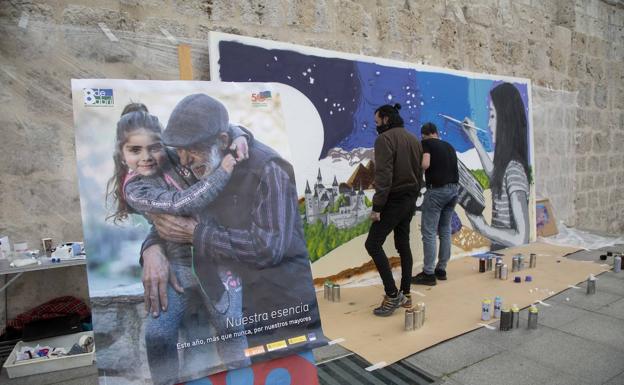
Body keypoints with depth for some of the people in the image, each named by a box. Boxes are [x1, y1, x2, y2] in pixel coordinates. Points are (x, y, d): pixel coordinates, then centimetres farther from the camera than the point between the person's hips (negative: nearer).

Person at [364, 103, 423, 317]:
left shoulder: (385, 139, -12)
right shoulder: (414, 139, 14)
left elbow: (383, 175, -21)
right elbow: (419, 173, 17)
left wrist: (377, 206, -20)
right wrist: (413, 197, 21)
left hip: (394, 200, -9)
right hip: (410, 200, 9)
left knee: (373, 244, -5)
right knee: (403, 245, 14)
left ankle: (392, 295, -6)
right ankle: (405, 294, 19)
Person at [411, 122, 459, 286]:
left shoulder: (426, 143, -1)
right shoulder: (449, 146, 19)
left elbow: (425, 164, -16)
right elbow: (452, 167, 19)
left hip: (437, 190, -7)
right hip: (454, 189, 7)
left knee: (429, 232, -3)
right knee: (445, 230, 13)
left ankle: (428, 273, 0)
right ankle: (441, 269, 19)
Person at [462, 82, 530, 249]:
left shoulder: (514, 170, -23)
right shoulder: (506, 164, 0)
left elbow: (522, 239, -26)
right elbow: (494, 175, 27)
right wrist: (474, 139, 26)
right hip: (499, 252, 8)